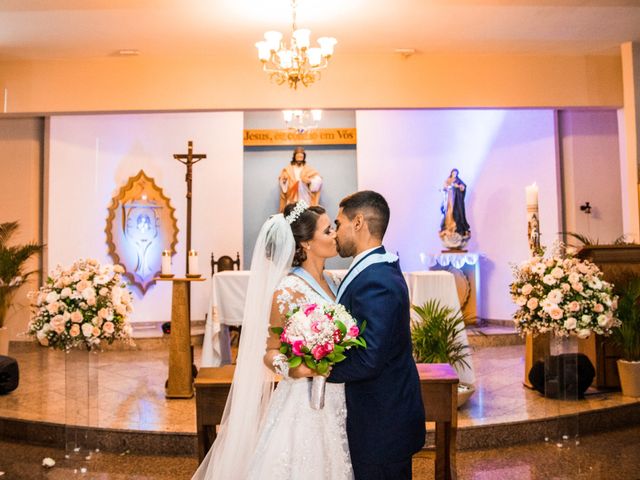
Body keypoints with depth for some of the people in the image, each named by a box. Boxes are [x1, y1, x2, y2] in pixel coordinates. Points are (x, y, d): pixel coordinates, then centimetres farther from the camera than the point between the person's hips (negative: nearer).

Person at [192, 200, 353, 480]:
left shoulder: (328, 282, 5)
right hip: (305, 402, -7)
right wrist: (290, 369, -30)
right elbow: (269, 352, -12)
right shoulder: (288, 291, -17)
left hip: (336, 401, 7)